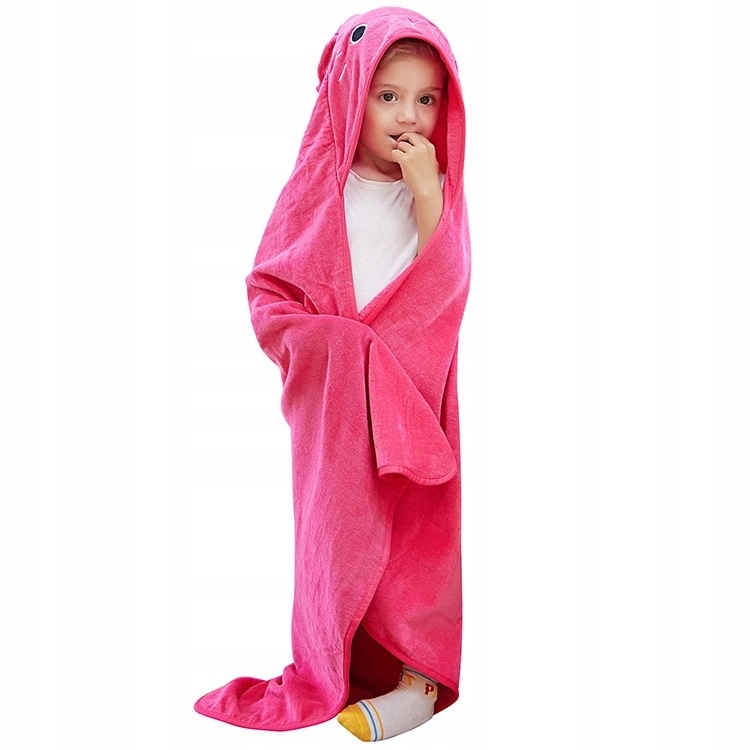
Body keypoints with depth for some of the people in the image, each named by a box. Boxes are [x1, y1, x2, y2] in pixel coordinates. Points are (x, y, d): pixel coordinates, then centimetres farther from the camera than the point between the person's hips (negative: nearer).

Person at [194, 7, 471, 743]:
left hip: (414, 393, 1)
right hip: (334, 396, 0)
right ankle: (332, 676, 19)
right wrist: (328, 340, -15)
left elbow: (445, 292, -10)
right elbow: (269, 290, -1)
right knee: (339, 528, 5)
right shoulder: (320, 187, -1)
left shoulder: (438, 190, 3)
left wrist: (427, 194, -17)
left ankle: (418, 671, 15)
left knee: (414, 530, 3)